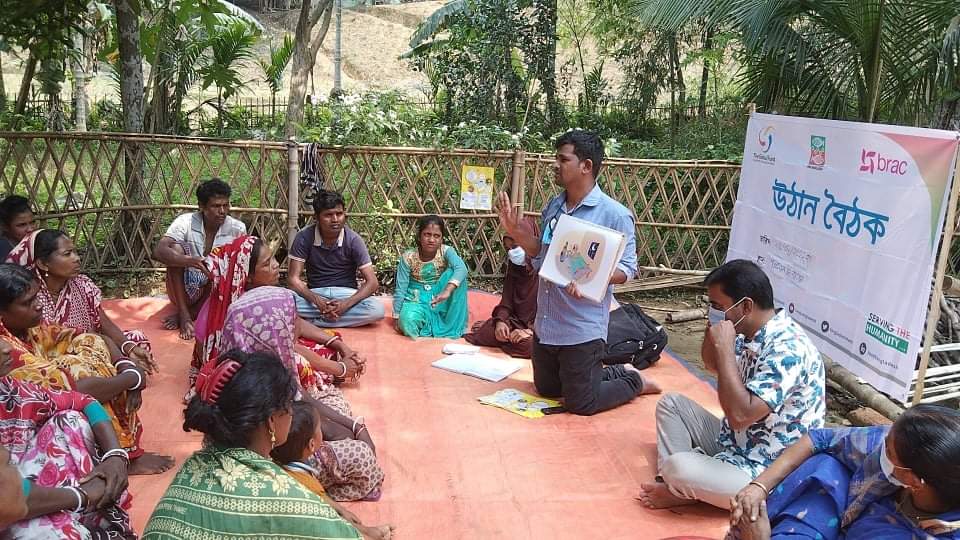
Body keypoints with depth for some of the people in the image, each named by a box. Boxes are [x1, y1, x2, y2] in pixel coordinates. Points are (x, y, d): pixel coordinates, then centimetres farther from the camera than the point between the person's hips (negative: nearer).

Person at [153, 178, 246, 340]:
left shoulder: (237, 228, -9)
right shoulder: (186, 222, -14)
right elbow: (159, 251, -28)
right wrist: (190, 261, -44)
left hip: (215, 294, 1)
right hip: (184, 290, -1)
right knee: (176, 249, -23)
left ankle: (192, 313, -10)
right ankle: (184, 313, -20)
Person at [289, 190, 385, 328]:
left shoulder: (353, 240, -11)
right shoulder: (304, 237, -10)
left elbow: (372, 282, -14)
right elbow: (294, 278, -12)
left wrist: (346, 304, -30)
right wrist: (316, 301, -30)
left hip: (346, 293, 0)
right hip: (316, 294, 0)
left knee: (377, 309, -31)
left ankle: (311, 321, -24)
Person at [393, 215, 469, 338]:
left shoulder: (446, 251, -13)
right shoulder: (408, 257, -13)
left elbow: (461, 269, -34)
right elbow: (400, 289, -7)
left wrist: (447, 291, -51)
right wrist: (396, 317, -6)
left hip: (438, 297, 2)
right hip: (416, 299, -2)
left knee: (454, 275, -26)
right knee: (407, 321, -36)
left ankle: (453, 324, -17)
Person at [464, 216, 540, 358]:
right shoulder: (514, 269, 10)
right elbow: (506, 303, 6)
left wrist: (532, 330, -28)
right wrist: (500, 321, -16)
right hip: (517, 323, 5)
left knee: (526, 344, -36)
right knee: (481, 332, -19)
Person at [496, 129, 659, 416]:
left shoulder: (614, 214, -16)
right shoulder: (553, 206, 5)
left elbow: (627, 268, -14)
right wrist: (515, 231, -2)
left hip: (583, 330, -8)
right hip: (546, 325, 8)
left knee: (580, 404, 2)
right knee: (547, 389, 22)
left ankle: (635, 381, 28)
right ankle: (618, 372, 37)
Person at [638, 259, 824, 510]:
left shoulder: (787, 349, -27)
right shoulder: (751, 333, 1)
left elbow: (740, 416, -34)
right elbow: (712, 365, 19)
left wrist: (724, 348, -28)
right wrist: (713, 326, -1)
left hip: (766, 472, -10)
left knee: (677, 467, -31)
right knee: (671, 403, 12)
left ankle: (685, 491, 4)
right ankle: (678, 485, -3)